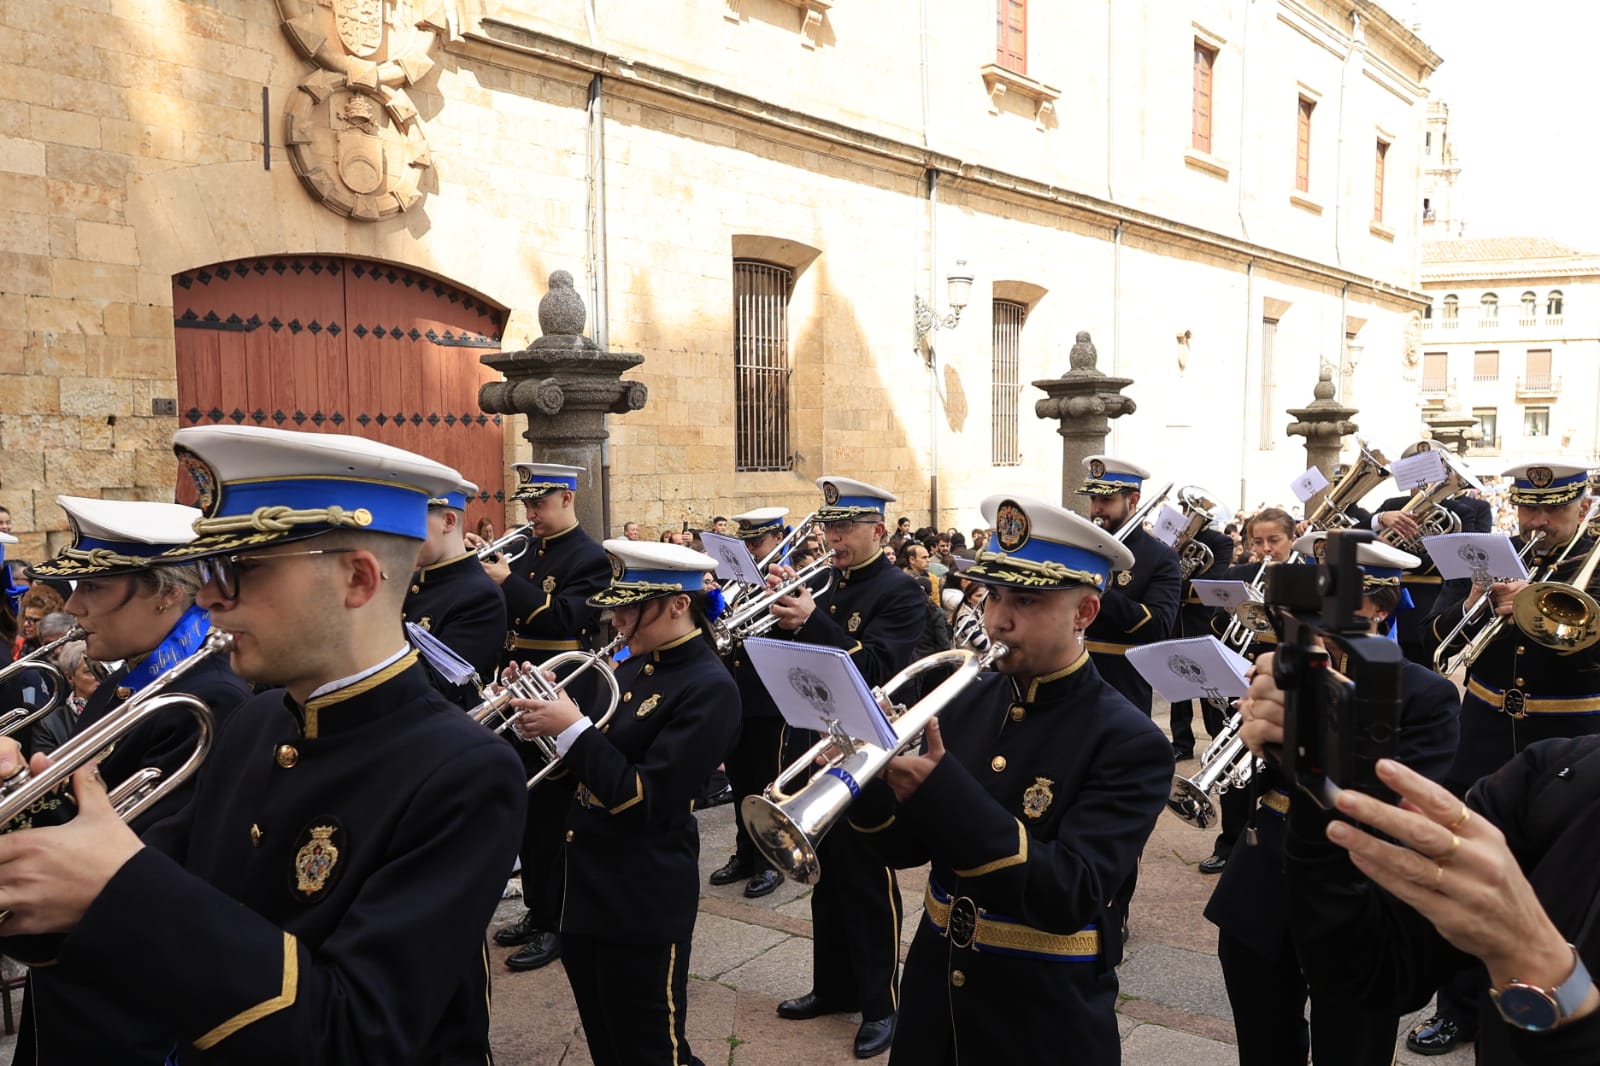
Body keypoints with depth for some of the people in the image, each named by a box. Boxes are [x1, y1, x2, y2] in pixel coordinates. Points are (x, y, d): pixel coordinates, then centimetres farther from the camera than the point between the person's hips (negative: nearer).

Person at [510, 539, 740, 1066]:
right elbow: (592, 763, 12)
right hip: (588, 888, 9)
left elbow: (643, 799, -24)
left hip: (644, 902, -8)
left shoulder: (708, 688, -19)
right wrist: (545, 720, -6)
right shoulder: (633, 668, 8)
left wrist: (572, 728, -21)